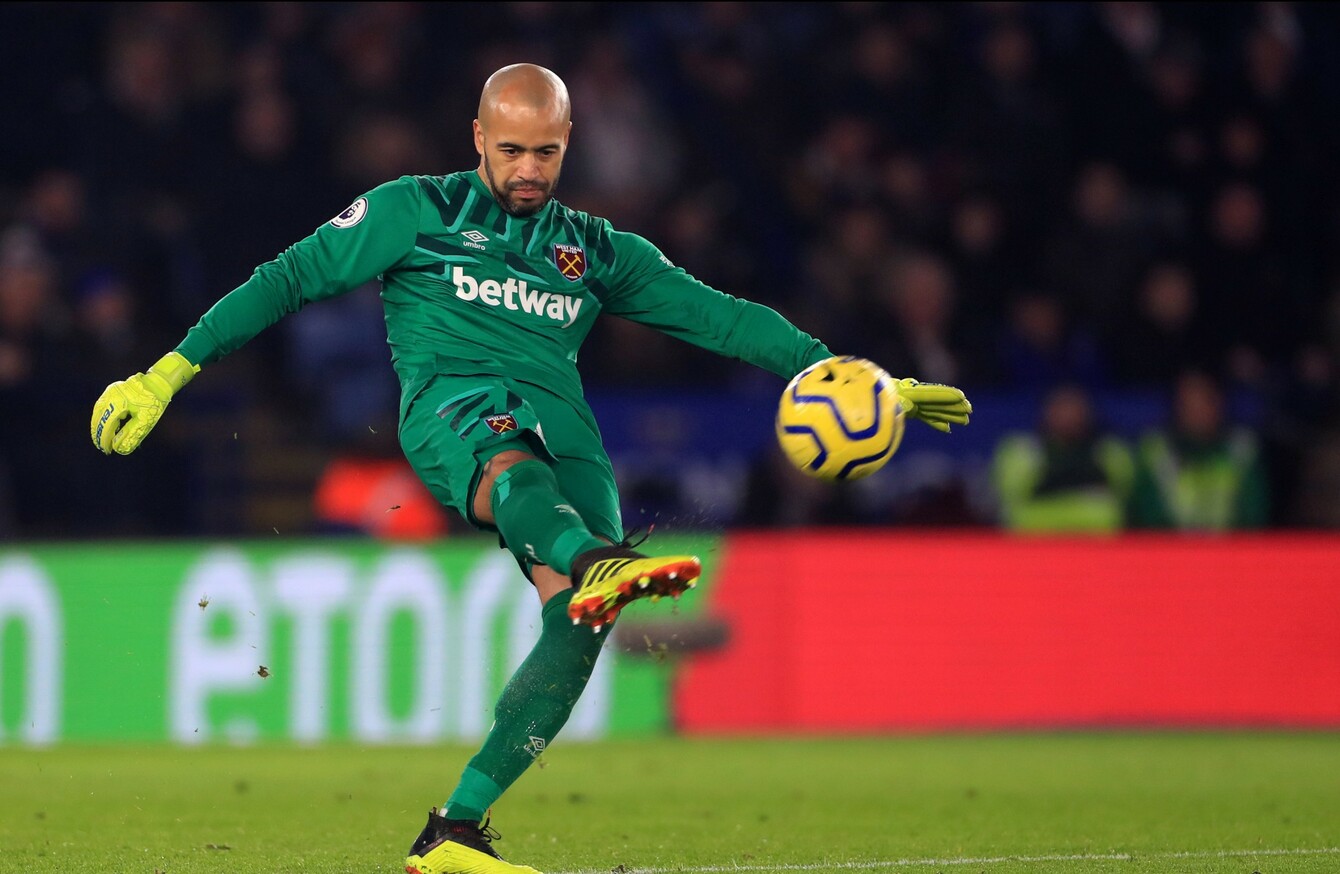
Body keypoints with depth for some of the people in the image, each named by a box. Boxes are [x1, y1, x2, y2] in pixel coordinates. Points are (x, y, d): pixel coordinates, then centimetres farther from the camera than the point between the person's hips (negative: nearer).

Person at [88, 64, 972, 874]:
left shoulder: (598, 252, 29)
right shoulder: (414, 211, 20)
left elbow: (719, 315, 25)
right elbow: (289, 279, 18)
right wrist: (170, 372, 11)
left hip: (563, 426, 3)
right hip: (452, 402, -3)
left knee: (579, 619, -23)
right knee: (511, 460, -41)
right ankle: (597, 564, -78)